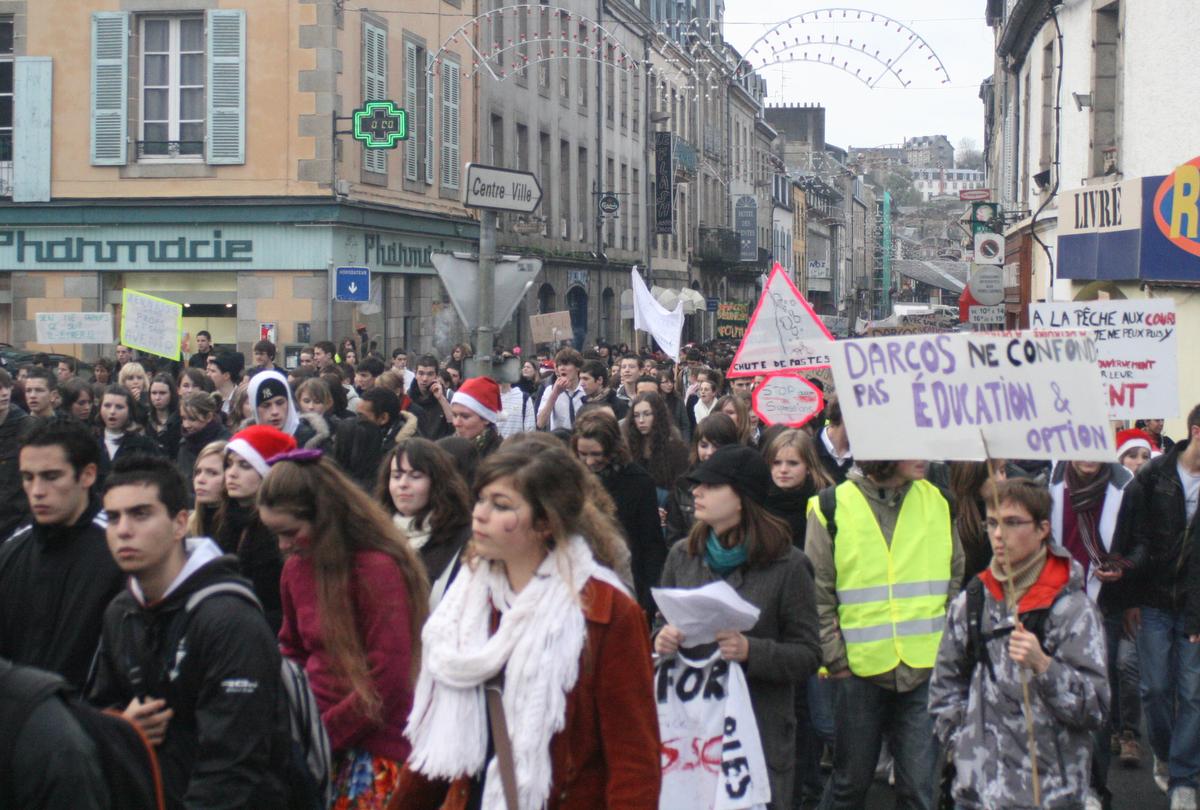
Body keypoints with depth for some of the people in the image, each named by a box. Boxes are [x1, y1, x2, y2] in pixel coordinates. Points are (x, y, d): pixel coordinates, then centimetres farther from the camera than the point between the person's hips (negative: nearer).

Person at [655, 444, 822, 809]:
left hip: (760, 735, -3)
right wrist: (661, 642, -7)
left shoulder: (787, 564, -5)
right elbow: (661, 631, 16)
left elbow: (808, 655, -5)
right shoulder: (682, 554, 5)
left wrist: (750, 651, -22)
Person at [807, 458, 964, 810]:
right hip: (860, 671, -2)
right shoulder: (832, 507, -3)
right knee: (851, 780, 10)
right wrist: (836, 660, -4)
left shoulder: (938, 502, 7)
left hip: (927, 670, 2)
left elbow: (956, 584, 13)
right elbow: (818, 596, 0)